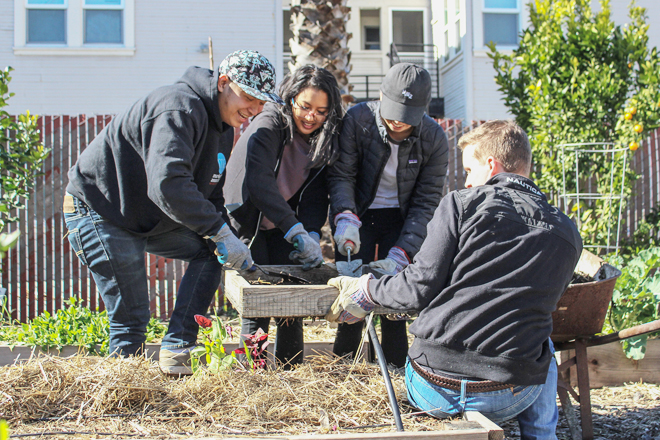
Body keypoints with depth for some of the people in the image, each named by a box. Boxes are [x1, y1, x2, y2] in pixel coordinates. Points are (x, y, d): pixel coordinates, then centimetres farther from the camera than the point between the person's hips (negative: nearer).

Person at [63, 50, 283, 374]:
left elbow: (210, 195, 9)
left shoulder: (223, 126, 5)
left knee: (209, 250, -4)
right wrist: (219, 232, -36)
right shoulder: (179, 108, -26)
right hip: (98, 211, -9)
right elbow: (167, 183, -39)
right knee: (131, 317, -6)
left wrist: (225, 240, -8)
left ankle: (177, 351, -5)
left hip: (149, 218, 9)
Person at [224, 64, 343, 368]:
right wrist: (296, 232, -39)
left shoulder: (324, 138, -3)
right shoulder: (268, 125, -20)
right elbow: (258, 183, -33)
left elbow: (316, 194, -5)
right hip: (250, 226, -4)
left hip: (285, 228, 5)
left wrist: (312, 234, -23)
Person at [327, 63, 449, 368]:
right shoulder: (357, 120, -20)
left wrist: (400, 255, -24)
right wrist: (345, 217, -35)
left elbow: (426, 202, -15)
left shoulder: (434, 139, -18)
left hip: (401, 220, 0)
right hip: (359, 214, 0)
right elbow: (340, 175, -16)